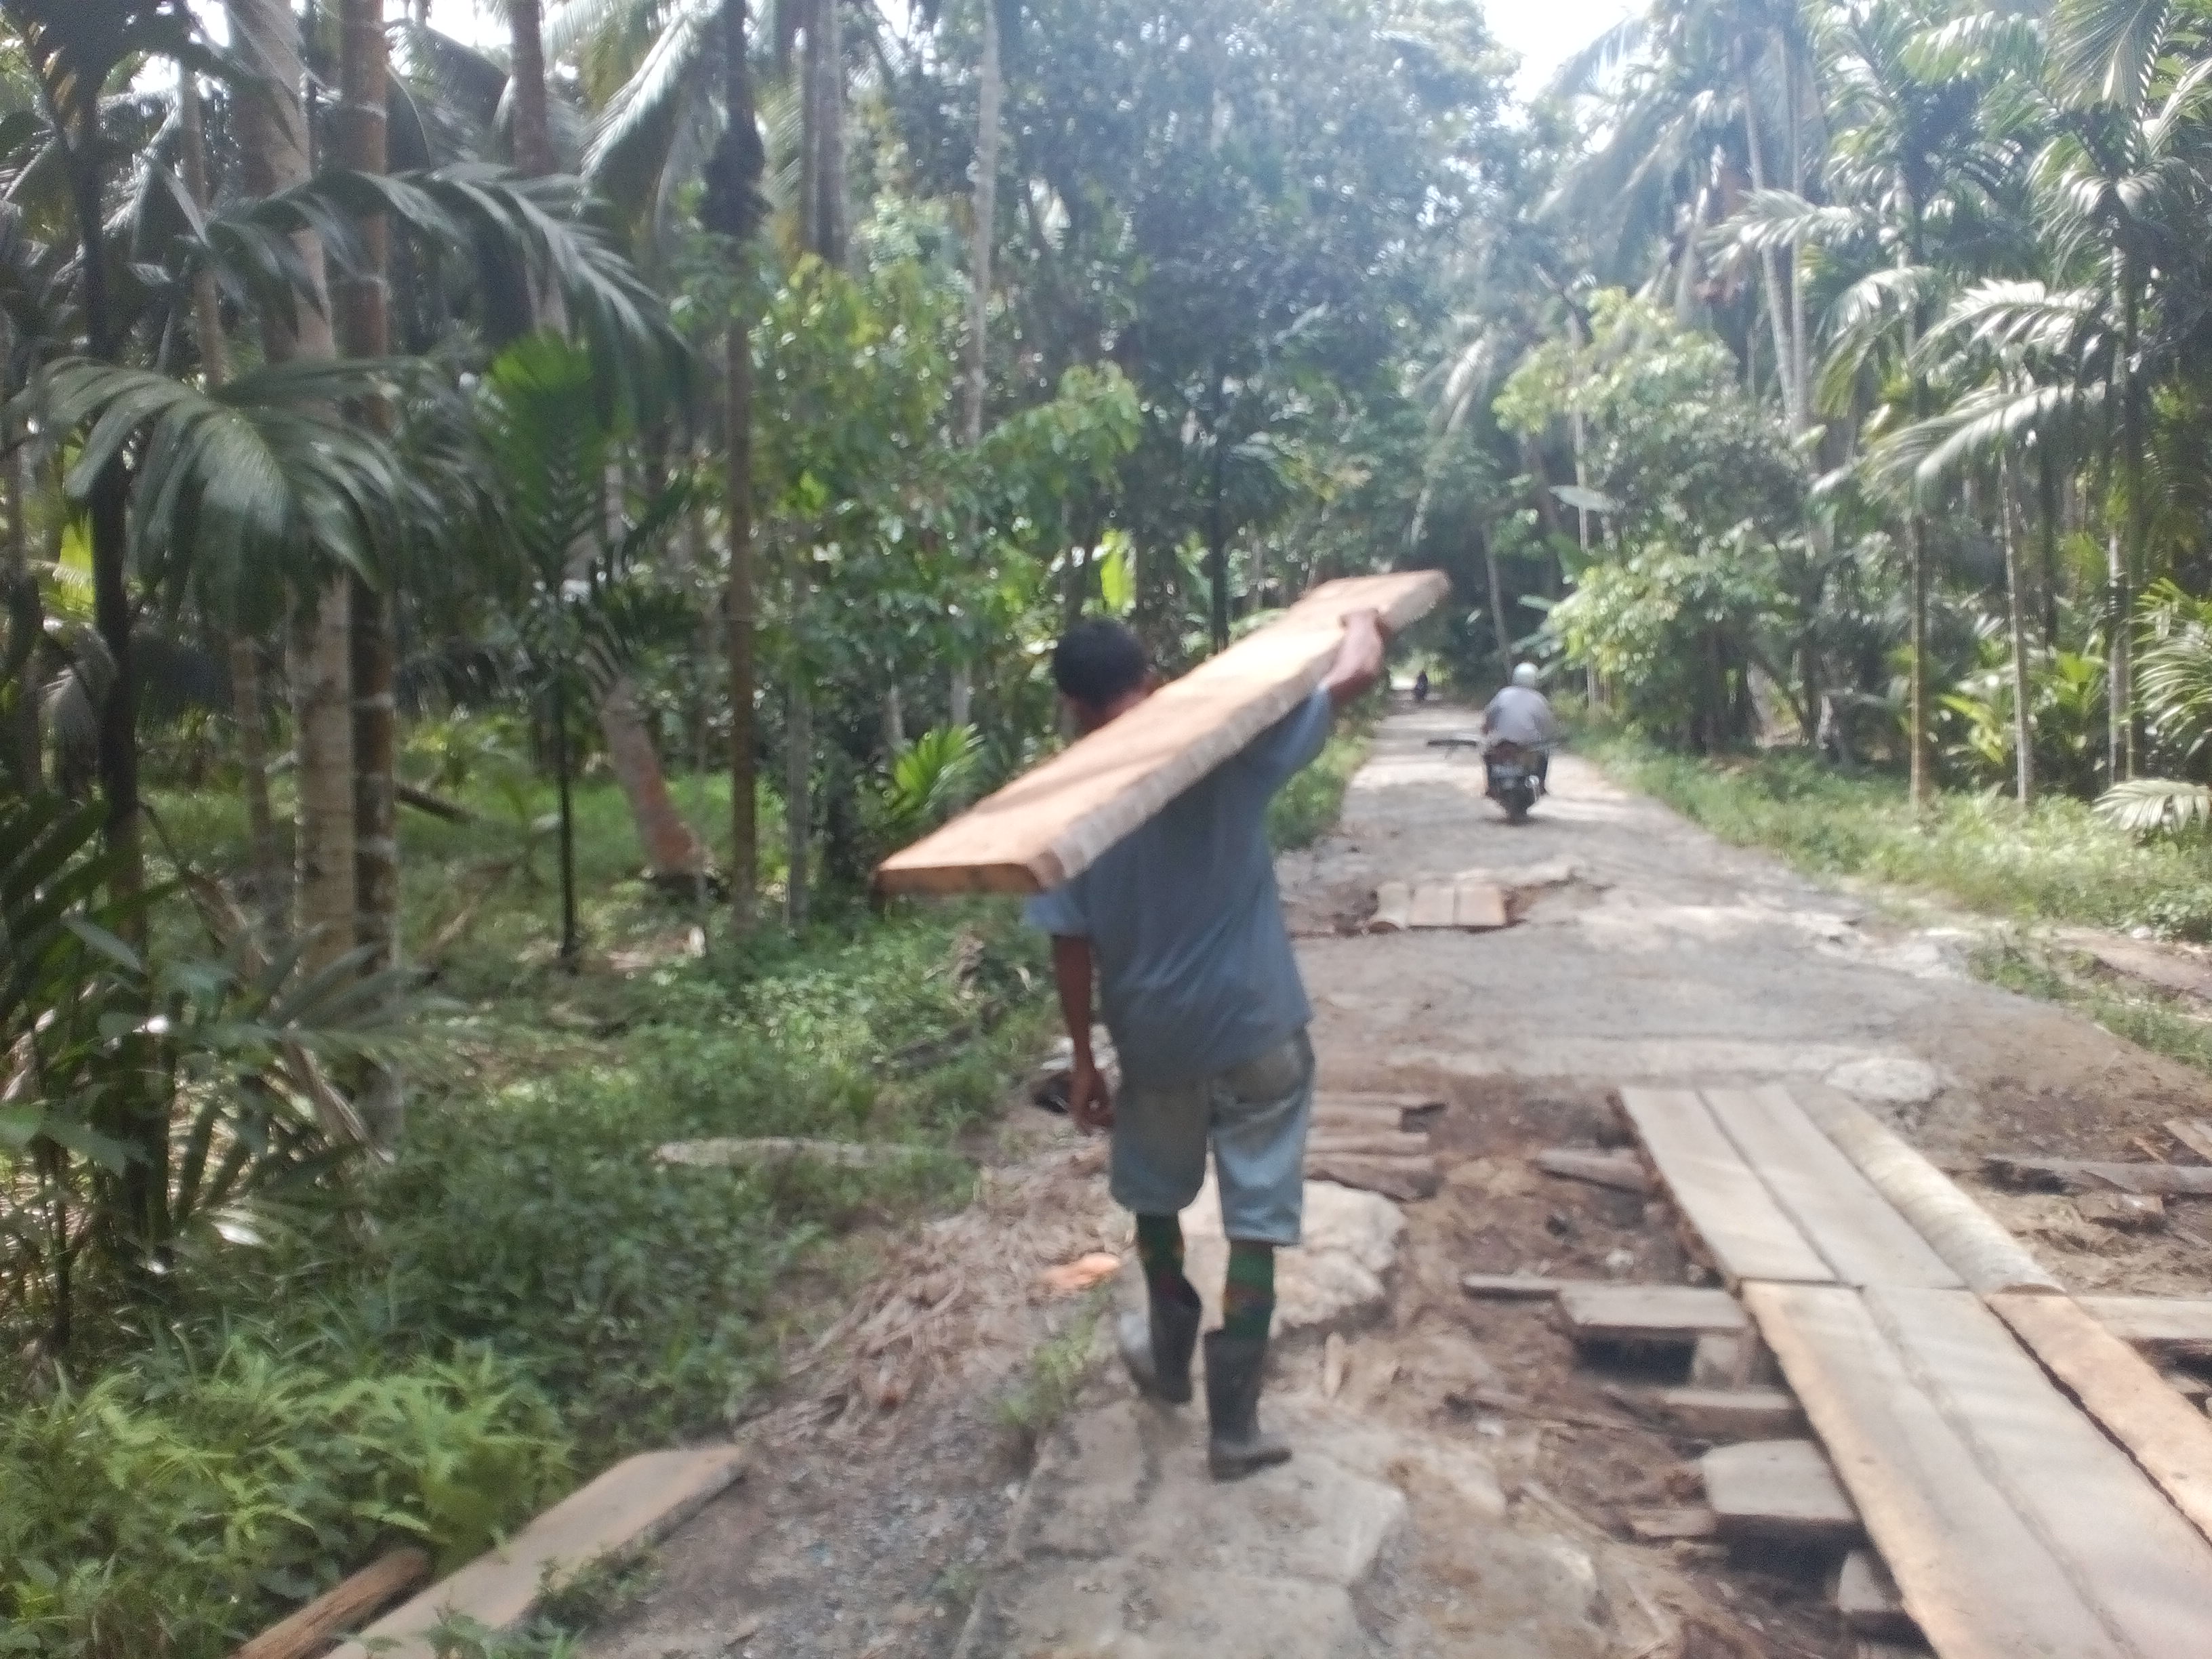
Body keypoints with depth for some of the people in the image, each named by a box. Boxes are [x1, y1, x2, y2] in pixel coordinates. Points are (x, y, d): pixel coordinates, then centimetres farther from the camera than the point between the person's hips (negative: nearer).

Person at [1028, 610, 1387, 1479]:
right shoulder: (1228, 751, -11)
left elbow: (1071, 946, -4)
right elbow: (1356, 675, -9)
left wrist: (1082, 1060, 6)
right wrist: (1362, 620, 13)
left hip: (1154, 1041, 2)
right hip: (1256, 1031, -2)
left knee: (1154, 1198, 25)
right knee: (1256, 1221, 8)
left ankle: (1169, 1358, 44)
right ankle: (1234, 1422, 13)